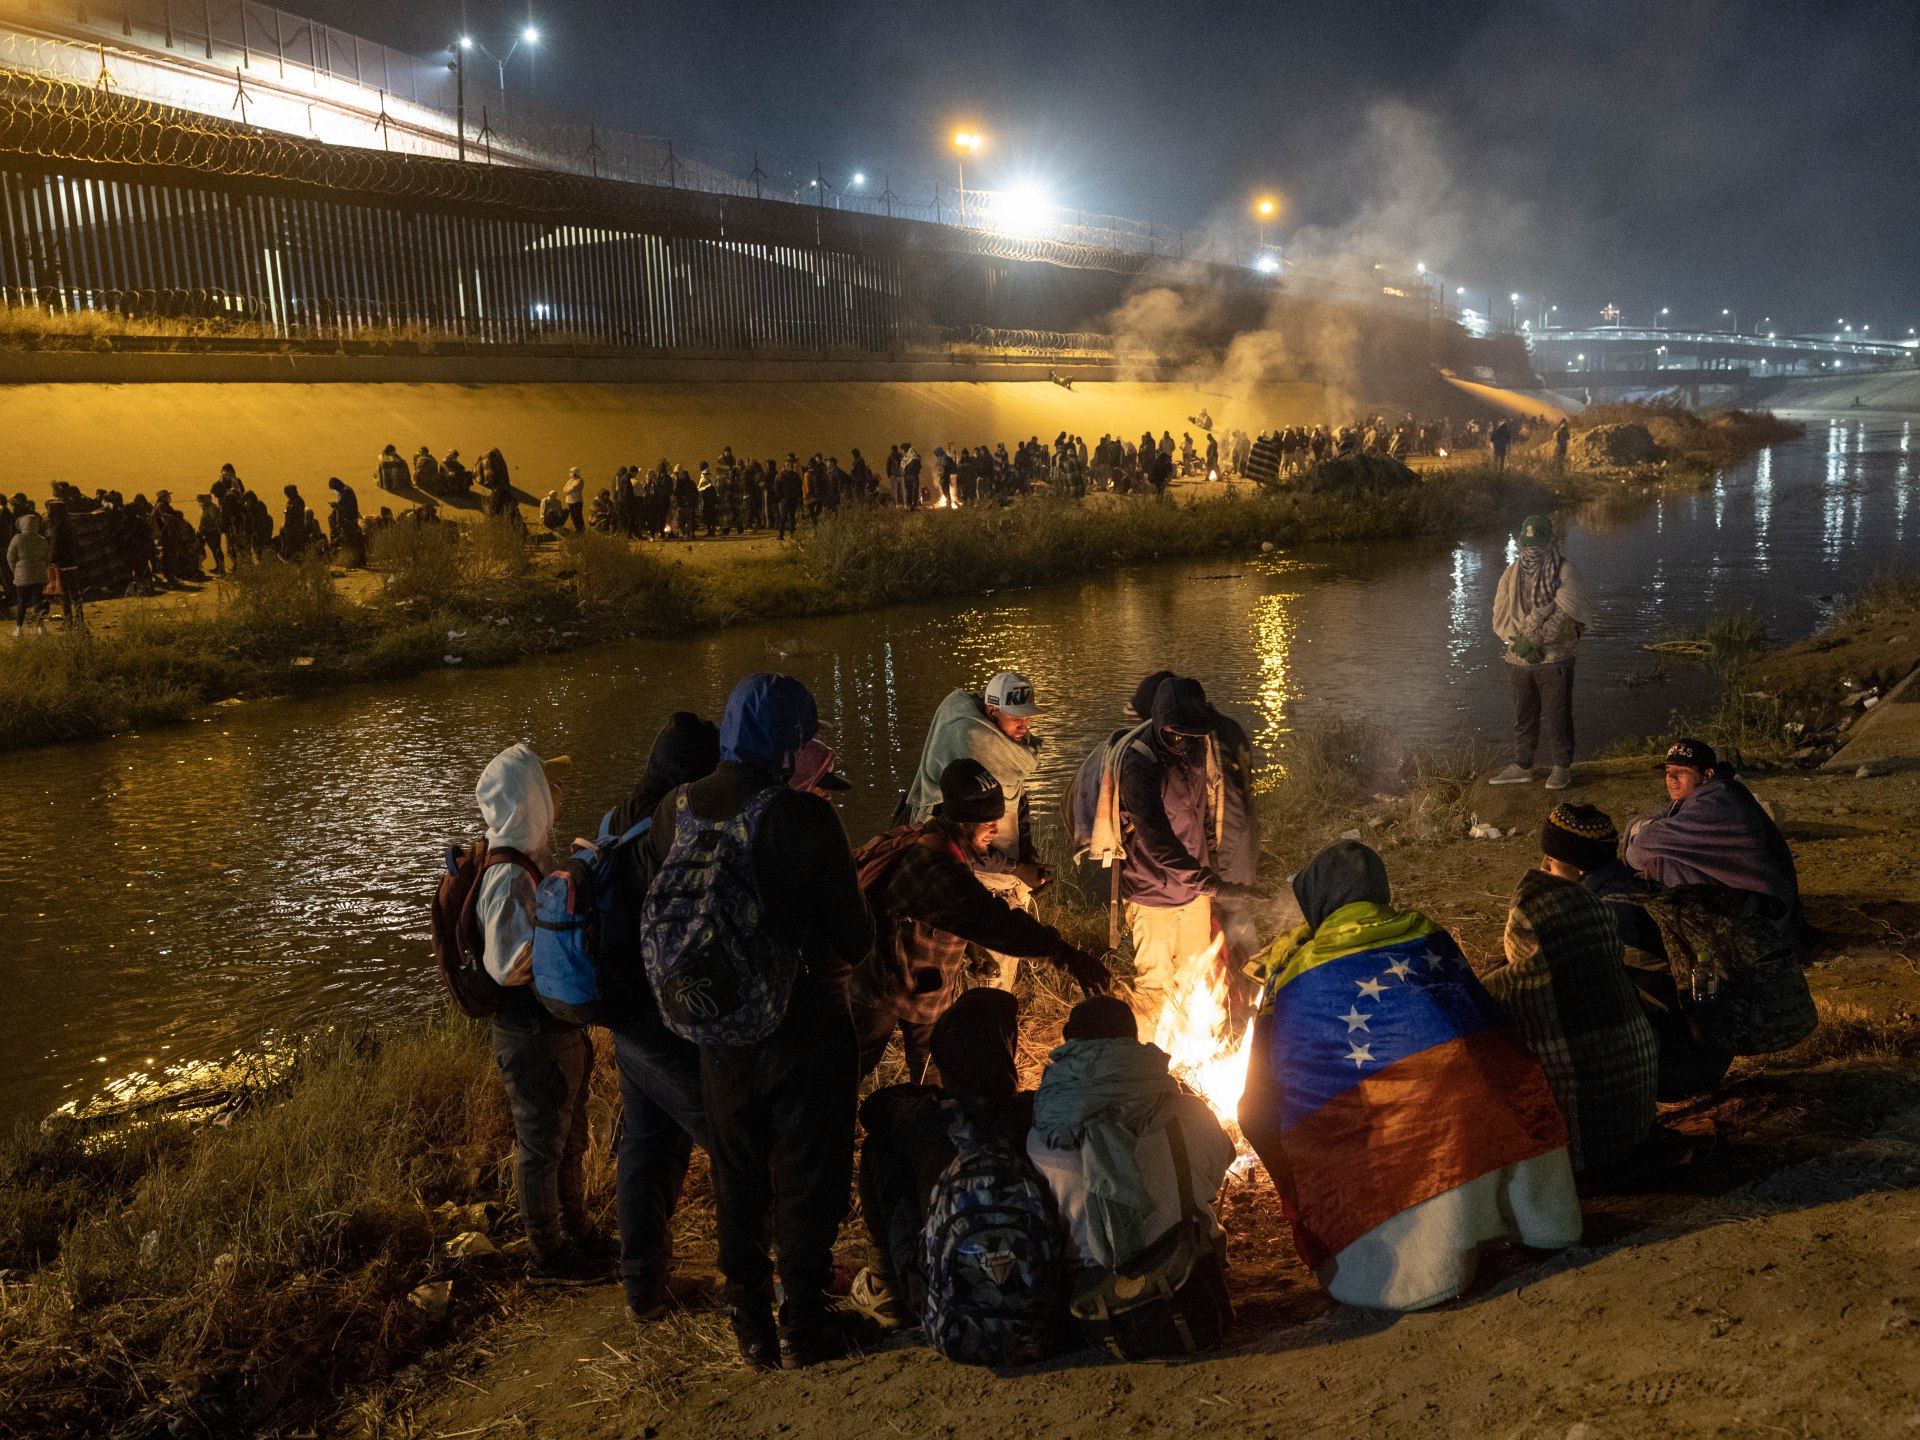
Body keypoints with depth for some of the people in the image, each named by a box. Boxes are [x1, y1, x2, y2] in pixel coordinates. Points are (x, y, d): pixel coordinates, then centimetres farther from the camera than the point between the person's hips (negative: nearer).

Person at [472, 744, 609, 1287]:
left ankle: (575, 1232, 41)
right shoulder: (509, 878, -26)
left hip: (556, 1029, 10)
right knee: (541, 1148, 8)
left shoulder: (527, 864, 7)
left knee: (570, 1140, 24)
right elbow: (506, 966, -31)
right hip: (533, 1039, -10)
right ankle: (546, 1256, 25)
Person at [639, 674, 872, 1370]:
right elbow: (854, 938, -17)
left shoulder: (674, 811, -7)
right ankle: (802, 1325, 23)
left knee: (736, 1179, 19)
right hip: (805, 1025, -4)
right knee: (807, 1179, 12)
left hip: (719, 1030, 5)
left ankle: (751, 1329, 30)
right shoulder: (805, 817, -22)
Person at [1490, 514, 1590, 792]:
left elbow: (1564, 612, -16)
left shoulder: (1563, 570, -6)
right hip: (1519, 660, 5)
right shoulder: (1512, 573, 7)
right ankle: (1522, 766, 25)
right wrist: (1518, 641, -13)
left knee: (1557, 716, 3)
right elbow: (1500, 615, 3)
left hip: (1555, 657, -4)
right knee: (1523, 716, 14)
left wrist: (1533, 638, -19)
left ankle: (1561, 767, 15)